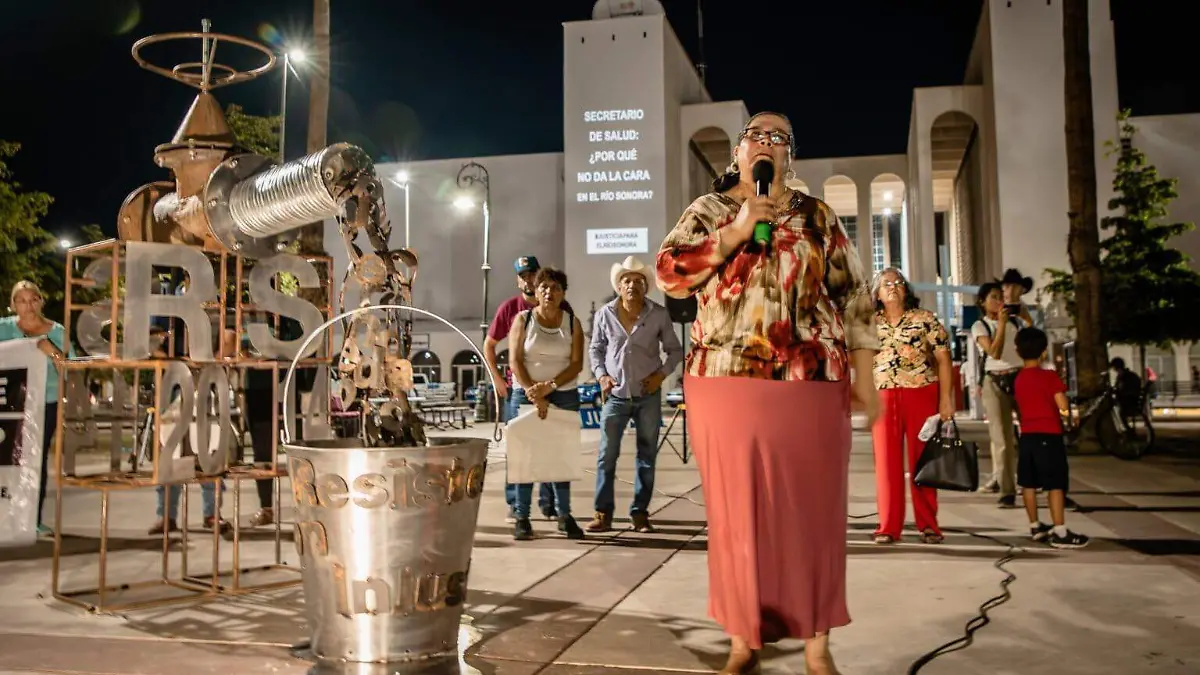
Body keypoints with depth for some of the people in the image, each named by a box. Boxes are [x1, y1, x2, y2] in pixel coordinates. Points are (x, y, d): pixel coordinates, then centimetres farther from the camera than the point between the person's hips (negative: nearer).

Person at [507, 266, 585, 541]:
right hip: (526, 393, -1)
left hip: (564, 394, 1)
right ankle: (522, 517, 3)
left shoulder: (572, 322, 5)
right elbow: (515, 360, -5)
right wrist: (533, 394, -15)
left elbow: (577, 363, -2)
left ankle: (564, 515, 11)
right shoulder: (523, 319, 2)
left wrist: (550, 385, -16)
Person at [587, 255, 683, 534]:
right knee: (606, 455, 0)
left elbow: (675, 349, 7)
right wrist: (601, 375, -5)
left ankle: (640, 513, 15)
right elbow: (596, 349, 10)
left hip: (648, 396, 0)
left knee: (647, 456, 6)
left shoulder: (659, 314, -3)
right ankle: (603, 513, 8)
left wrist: (662, 373, -8)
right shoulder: (605, 314, -2)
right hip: (615, 395, 0)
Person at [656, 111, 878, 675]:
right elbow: (668, 273, -2)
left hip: (810, 382, 0)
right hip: (723, 382, 0)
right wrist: (733, 234, -11)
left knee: (810, 508, 4)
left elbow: (853, 295, 9)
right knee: (736, 509, 4)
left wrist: (864, 375, 3)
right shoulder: (707, 210, 12)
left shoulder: (817, 216, 12)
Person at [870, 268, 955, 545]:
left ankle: (928, 525, 12)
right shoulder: (870, 324, 10)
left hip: (922, 395, -1)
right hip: (883, 397, 2)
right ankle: (888, 527, 6)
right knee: (886, 462, 1)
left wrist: (946, 399, -7)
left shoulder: (925, 319, 3)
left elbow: (943, 359, 0)